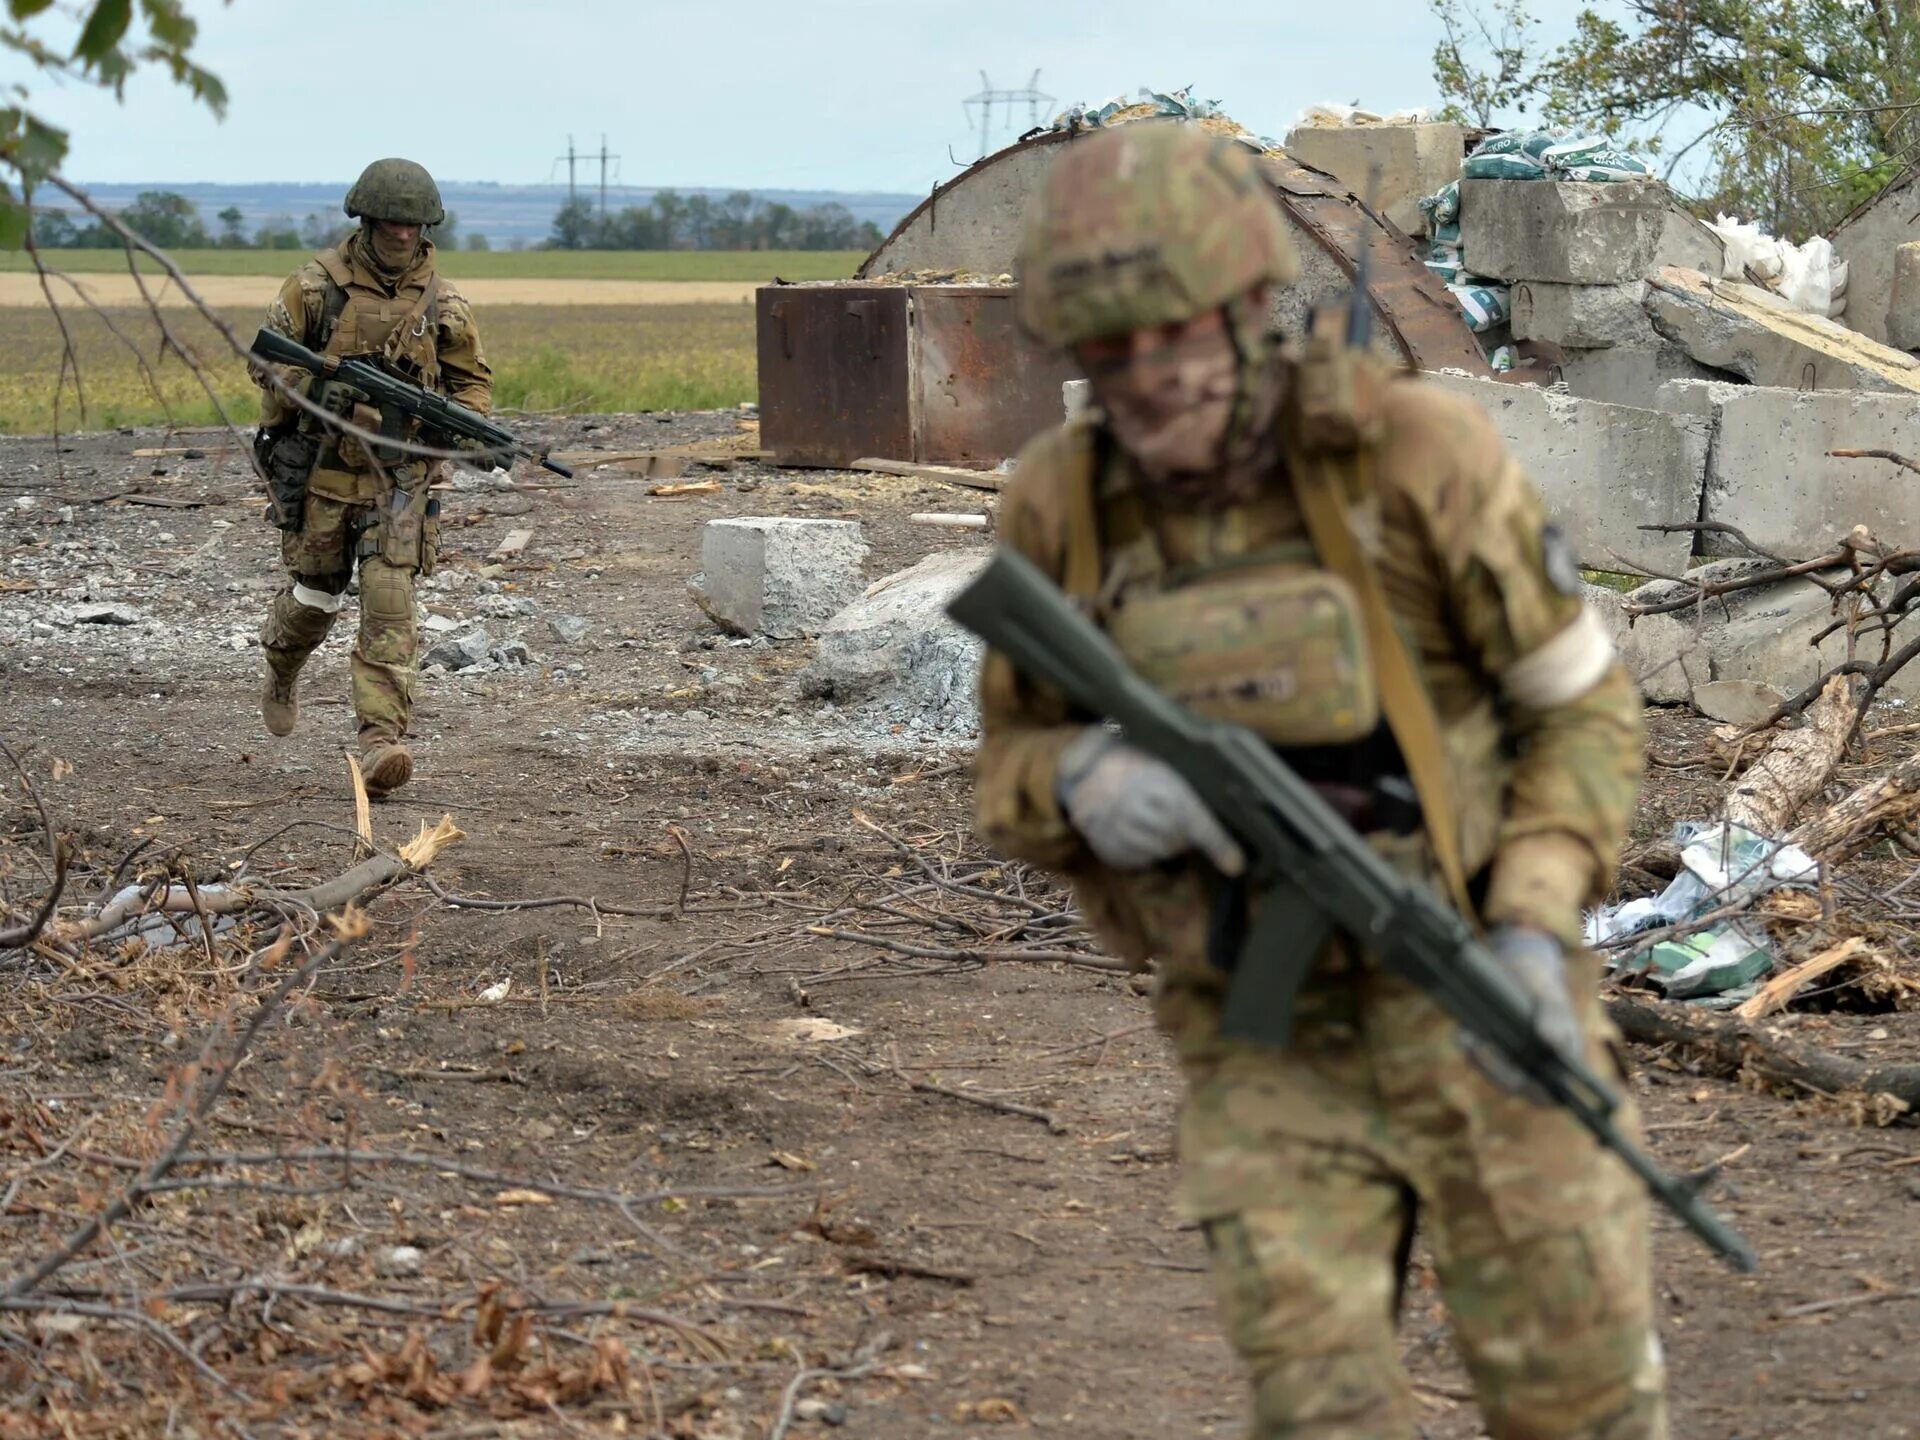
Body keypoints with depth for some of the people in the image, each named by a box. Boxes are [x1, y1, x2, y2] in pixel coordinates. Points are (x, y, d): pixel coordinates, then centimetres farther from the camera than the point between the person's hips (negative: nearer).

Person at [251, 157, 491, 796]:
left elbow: (473, 383, 11)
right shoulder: (319, 283, -4)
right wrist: (320, 391, -20)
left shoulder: (443, 304, 2)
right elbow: (265, 355, -1)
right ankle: (282, 671, 46)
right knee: (317, 594, 12)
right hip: (321, 463, 0)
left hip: (398, 475, 0)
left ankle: (381, 740, -17)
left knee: (389, 600, -13)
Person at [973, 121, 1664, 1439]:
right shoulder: (1060, 505, -7)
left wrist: (1535, 934, -20)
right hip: (1270, 1044, 2)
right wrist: (1091, 781, -22)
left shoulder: (1415, 449, -16)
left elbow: (1582, 711, -5)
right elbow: (1016, 780, 4)